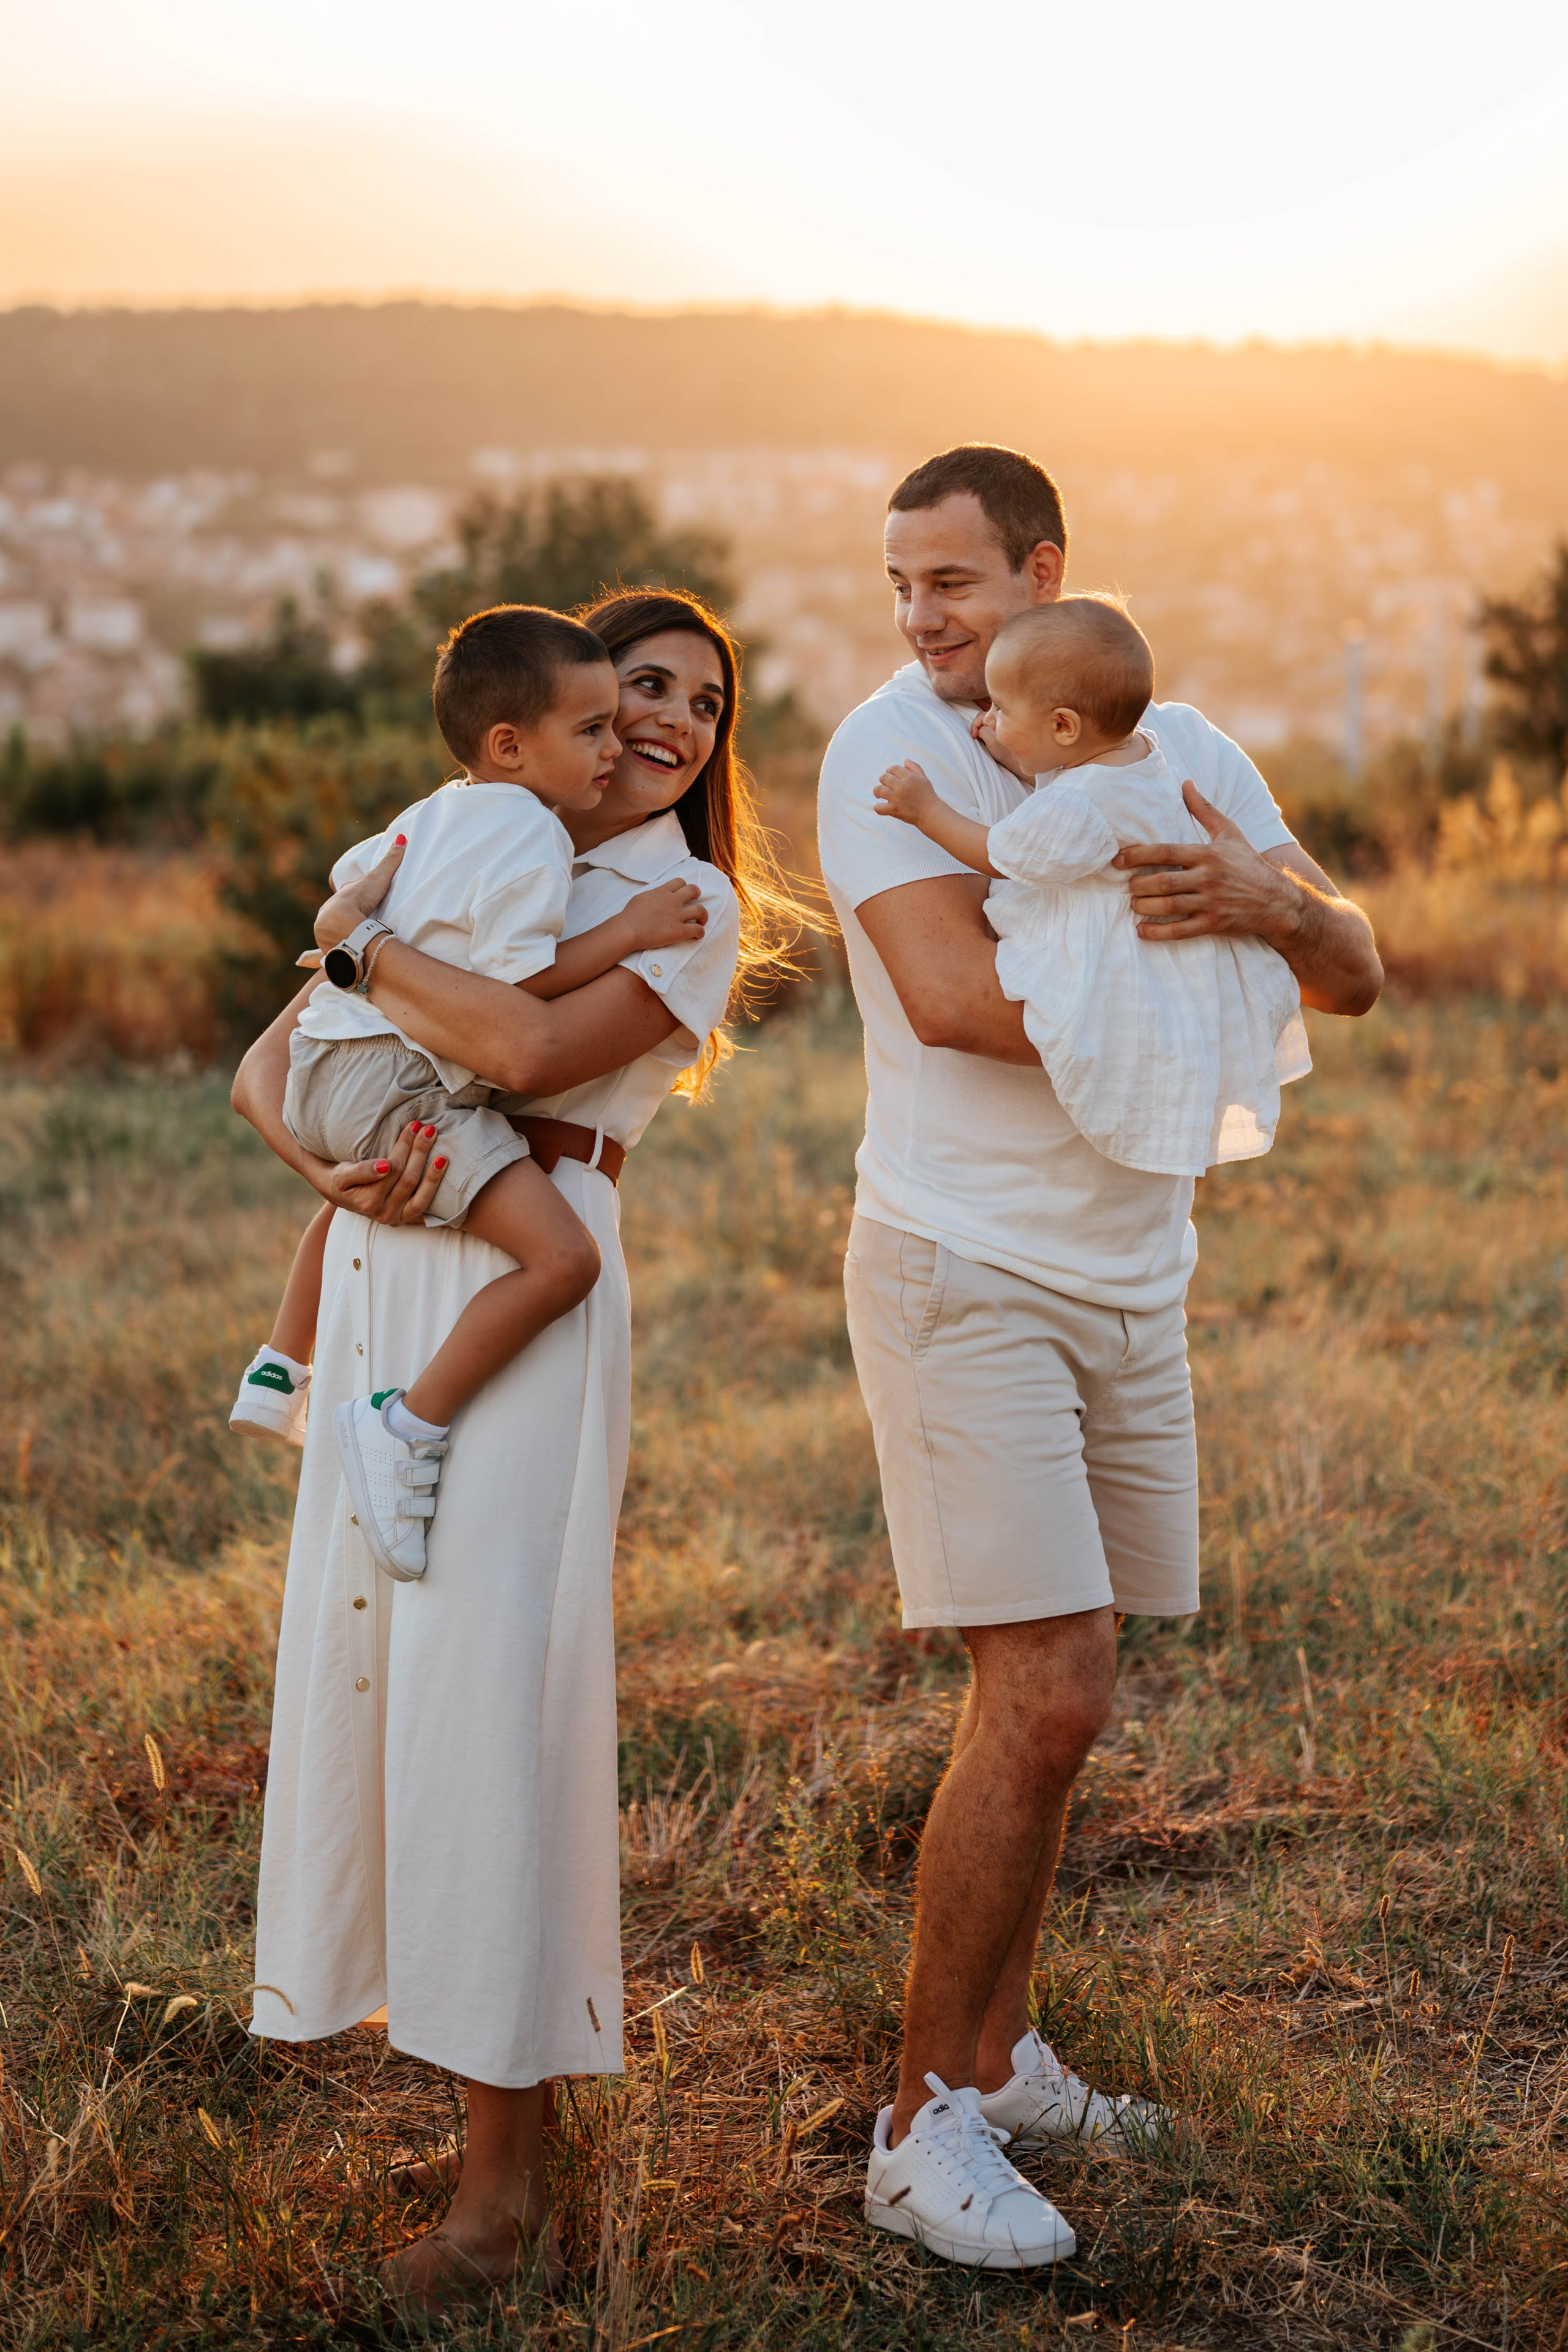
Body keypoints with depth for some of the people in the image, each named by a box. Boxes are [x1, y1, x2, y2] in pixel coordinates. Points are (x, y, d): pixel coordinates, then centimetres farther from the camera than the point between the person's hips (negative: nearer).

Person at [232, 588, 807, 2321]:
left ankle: (506, 2186, 0)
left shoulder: (691, 904, 3)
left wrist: (360, 939, -5)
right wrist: (326, 1158, -9)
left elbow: (528, 1049, -17)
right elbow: (265, 1067, 12)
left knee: (484, 1683, -8)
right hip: (376, 1276, 6)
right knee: (356, 1644, 8)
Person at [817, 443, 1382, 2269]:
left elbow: (1356, 974, 1)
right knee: (1044, 1701, -11)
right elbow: (953, 995, -24)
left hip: (1130, 1279, 6)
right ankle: (923, 2129, 0)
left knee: (1046, 1693, 13)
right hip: (966, 1276, -6)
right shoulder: (889, 749, -9)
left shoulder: (1180, 750, 7)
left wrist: (1272, 907, -23)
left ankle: (992, 2055, 27)